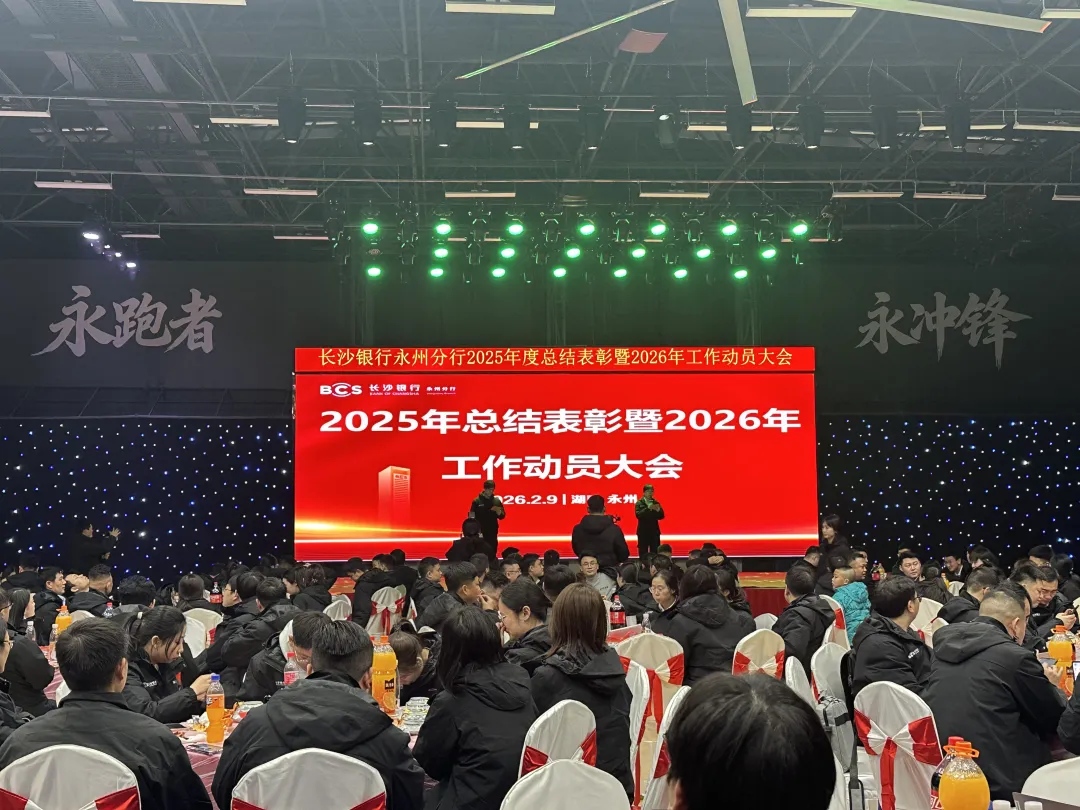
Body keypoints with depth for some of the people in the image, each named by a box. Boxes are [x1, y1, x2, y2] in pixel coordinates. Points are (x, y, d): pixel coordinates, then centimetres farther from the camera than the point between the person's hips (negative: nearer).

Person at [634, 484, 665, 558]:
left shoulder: (656, 503, 7)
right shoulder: (639, 503, -3)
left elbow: (661, 516, 4)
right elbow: (638, 515, -18)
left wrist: (658, 510, -17)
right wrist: (648, 508, -28)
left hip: (655, 531, 3)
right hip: (643, 531, -3)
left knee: (655, 552, 2)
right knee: (643, 552, -1)